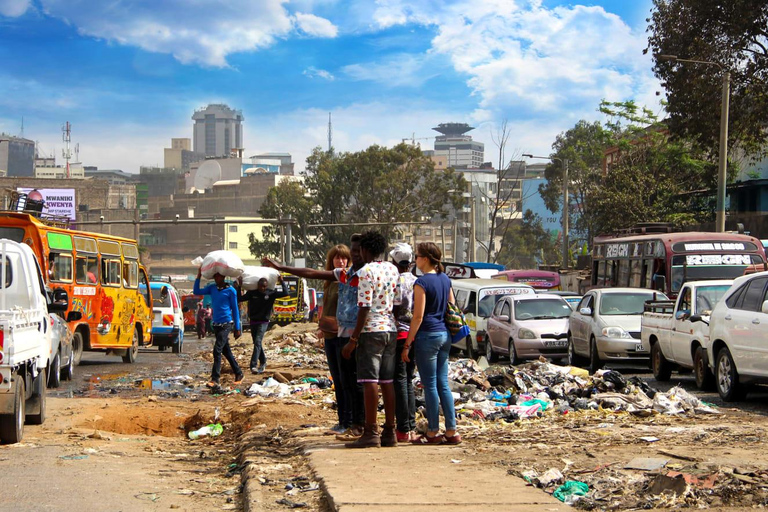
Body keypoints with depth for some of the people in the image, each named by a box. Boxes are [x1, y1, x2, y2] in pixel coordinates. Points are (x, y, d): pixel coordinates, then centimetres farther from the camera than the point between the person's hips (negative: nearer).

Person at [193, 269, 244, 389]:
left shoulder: (230, 290, -5)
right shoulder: (212, 288, 9)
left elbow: (235, 309, -2)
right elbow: (197, 292, 7)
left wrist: (237, 328, -2)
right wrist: (198, 277, -3)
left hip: (226, 324, -6)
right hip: (216, 324, 6)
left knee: (217, 350, -15)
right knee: (226, 351, 12)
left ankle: (215, 379, -18)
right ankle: (238, 374, 24)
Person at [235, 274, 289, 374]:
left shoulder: (271, 293, -5)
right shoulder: (252, 293, -1)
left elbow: (285, 293, -8)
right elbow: (239, 299, -2)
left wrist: (282, 282, -13)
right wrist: (239, 287, -11)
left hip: (263, 322, -4)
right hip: (253, 321, 4)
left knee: (258, 342, -17)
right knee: (257, 343, 12)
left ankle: (254, 365, -24)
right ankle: (263, 363, 30)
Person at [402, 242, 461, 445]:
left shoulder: (422, 282, -13)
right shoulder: (445, 279, 10)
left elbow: (418, 316, -15)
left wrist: (407, 344, -11)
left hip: (428, 336, -8)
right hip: (445, 335, 8)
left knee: (430, 386, -1)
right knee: (443, 384, 10)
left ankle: (433, 432, 4)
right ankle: (451, 432, 10)